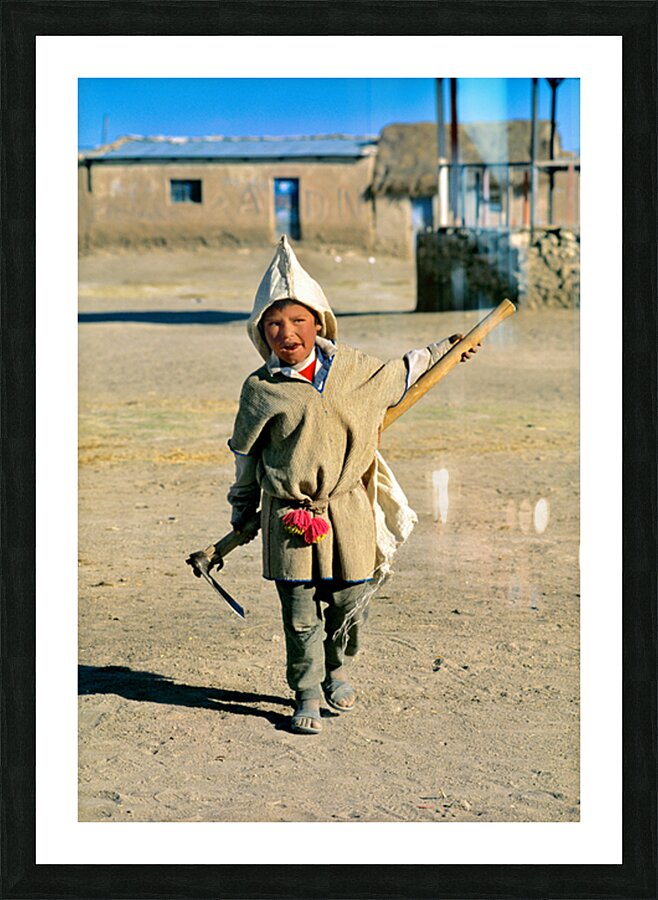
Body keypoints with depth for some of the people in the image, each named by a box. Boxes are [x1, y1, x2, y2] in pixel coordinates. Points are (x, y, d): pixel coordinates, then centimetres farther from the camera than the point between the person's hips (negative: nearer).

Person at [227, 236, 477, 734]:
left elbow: (400, 374, 23)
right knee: (300, 613, 2)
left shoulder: (354, 369, 1)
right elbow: (246, 455, 8)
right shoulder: (260, 390, -5)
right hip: (289, 517, -2)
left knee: (347, 600, 10)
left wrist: (442, 351, 29)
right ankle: (308, 693, 18)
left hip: (347, 511, 2)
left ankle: (336, 668, 37)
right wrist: (241, 513, 14)